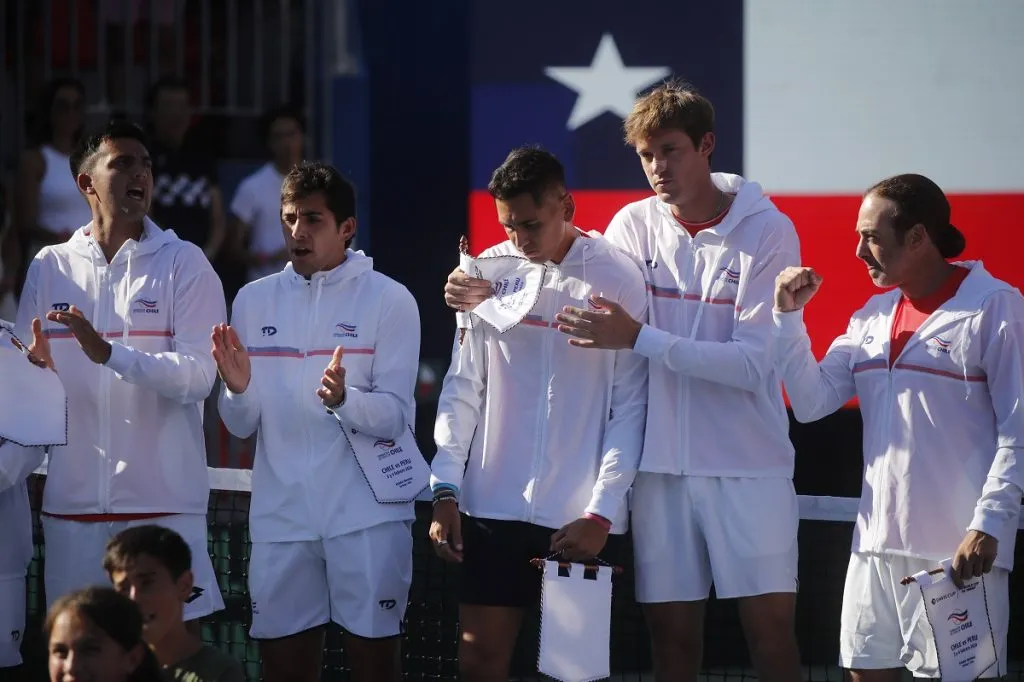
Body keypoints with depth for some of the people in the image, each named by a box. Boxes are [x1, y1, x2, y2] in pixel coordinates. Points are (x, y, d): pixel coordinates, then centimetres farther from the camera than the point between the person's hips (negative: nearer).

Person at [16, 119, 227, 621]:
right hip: (73, 500, 3)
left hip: (163, 500, -3)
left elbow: (197, 376, -9)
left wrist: (109, 354, -22)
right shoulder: (49, 267, 11)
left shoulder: (184, 264, 1)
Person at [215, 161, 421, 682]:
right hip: (280, 515, 3)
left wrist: (343, 399, -28)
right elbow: (241, 425, 6)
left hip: (367, 514, -3)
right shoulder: (254, 300, 8)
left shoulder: (389, 299, -3)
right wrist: (238, 388, -14)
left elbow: (395, 417, -9)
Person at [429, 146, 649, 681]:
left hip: (584, 517, -3)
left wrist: (601, 513, -10)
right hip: (493, 509, 3)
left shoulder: (617, 278, -5)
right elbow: (463, 389, 9)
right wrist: (445, 490, 0)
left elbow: (631, 406, -5)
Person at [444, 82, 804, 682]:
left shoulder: (768, 231, -7)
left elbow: (753, 363, -15)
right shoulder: (633, 226, 3)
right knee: (672, 630, 6)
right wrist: (494, 299, -1)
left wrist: (640, 338, -21)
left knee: (772, 629, -3)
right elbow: (589, 315, 15)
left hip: (750, 467, -3)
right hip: (662, 466, 3)